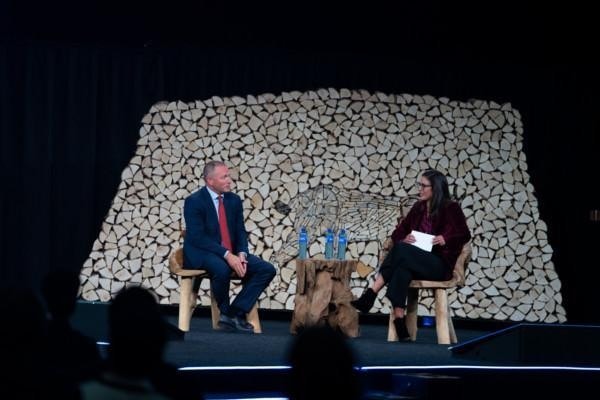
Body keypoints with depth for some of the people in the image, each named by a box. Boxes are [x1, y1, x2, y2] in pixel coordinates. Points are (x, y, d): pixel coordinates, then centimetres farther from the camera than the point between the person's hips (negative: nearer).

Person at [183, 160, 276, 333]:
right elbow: (198, 237, -19)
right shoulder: (194, 201, -11)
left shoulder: (234, 200, 8)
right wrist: (227, 255, -28)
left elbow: (241, 232, 9)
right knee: (222, 268, -39)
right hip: (201, 254, -7)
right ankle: (225, 312, -12)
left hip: (231, 254, 7)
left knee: (267, 270, -12)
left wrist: (241, 254, -13)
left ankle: (235, 313, -14)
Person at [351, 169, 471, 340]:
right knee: (402, 269, -34)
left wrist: (446, 239, -22)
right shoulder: (418, 207, 16)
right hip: (416, 260, 5)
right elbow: (398, 233, 16)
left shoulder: (450, 208, 2)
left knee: (401, 249, -31)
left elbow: (464, 234, -4)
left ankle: (371, 294, -33)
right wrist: (404, 239, -8)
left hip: (439, 265, -5)